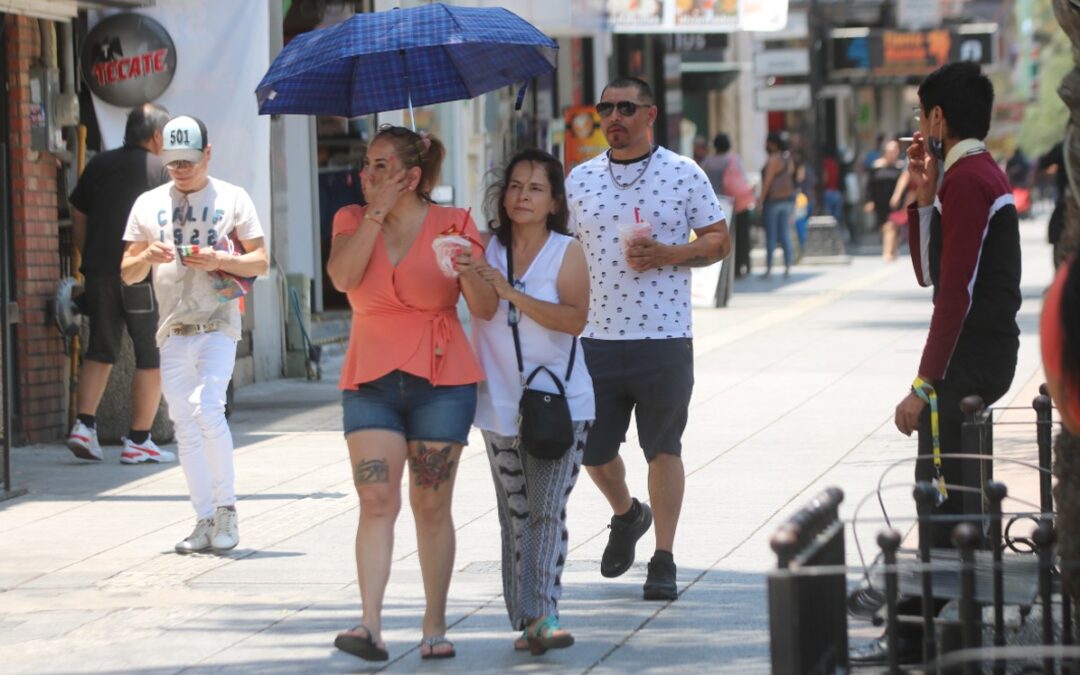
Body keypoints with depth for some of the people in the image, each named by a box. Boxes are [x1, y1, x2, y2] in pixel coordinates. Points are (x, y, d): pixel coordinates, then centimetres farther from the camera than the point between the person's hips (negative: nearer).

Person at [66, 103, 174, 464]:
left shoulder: (98, 165, 10)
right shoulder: (159, 170, -5)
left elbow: (78, 217, 13)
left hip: (99, 272, 5)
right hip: (143, 274, -5)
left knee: (100, 350, 15)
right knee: (152, 357, 3)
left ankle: (84, 424, 0)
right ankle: (138, 440, 1)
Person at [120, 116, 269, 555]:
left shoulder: (232, 199, 4)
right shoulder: (148, 204, 12)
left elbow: (260, 262, 3)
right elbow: (127, 273, 13)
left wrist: (219, 260, -15)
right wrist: (147, 257, -9)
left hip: (217, 325, -4)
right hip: (173, 332, 4)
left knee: (207, 408, -21)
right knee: (185, 428, 4)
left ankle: (226, 507, -8)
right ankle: (205, 521, 10)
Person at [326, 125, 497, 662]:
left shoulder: (452, 225, 2)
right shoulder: (353, 221, 8)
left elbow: (486, 309, -3)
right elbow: (342, 276, -12)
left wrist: (470, 274, -24)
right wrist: (377, 211, -10)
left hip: (441, 381, -1)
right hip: (370, 381, 1)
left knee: (432, 506, 3)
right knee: (376, 500, -11)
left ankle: (435, 626, 11)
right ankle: (370, 626, -18)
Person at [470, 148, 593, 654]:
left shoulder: (567, 252, -4)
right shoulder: (487, 251, 5)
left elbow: (575, 318, -17)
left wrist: (511, 293, -22)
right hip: (502, 403, 3)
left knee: (547, 512, -11)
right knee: (516, 516, 5)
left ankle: (542, 616, -18)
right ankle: (527, 621, 9)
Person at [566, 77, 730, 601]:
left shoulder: (683, 174, 1)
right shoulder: (579, 180, 9)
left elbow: (719, 240, 3)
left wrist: (667, 255, -14)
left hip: (664, 336, -3)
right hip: (595, 337, 3)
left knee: (663, 448, 1)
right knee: (591, 449, 4)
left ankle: (663, 559, 9)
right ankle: (626, 515, 34)